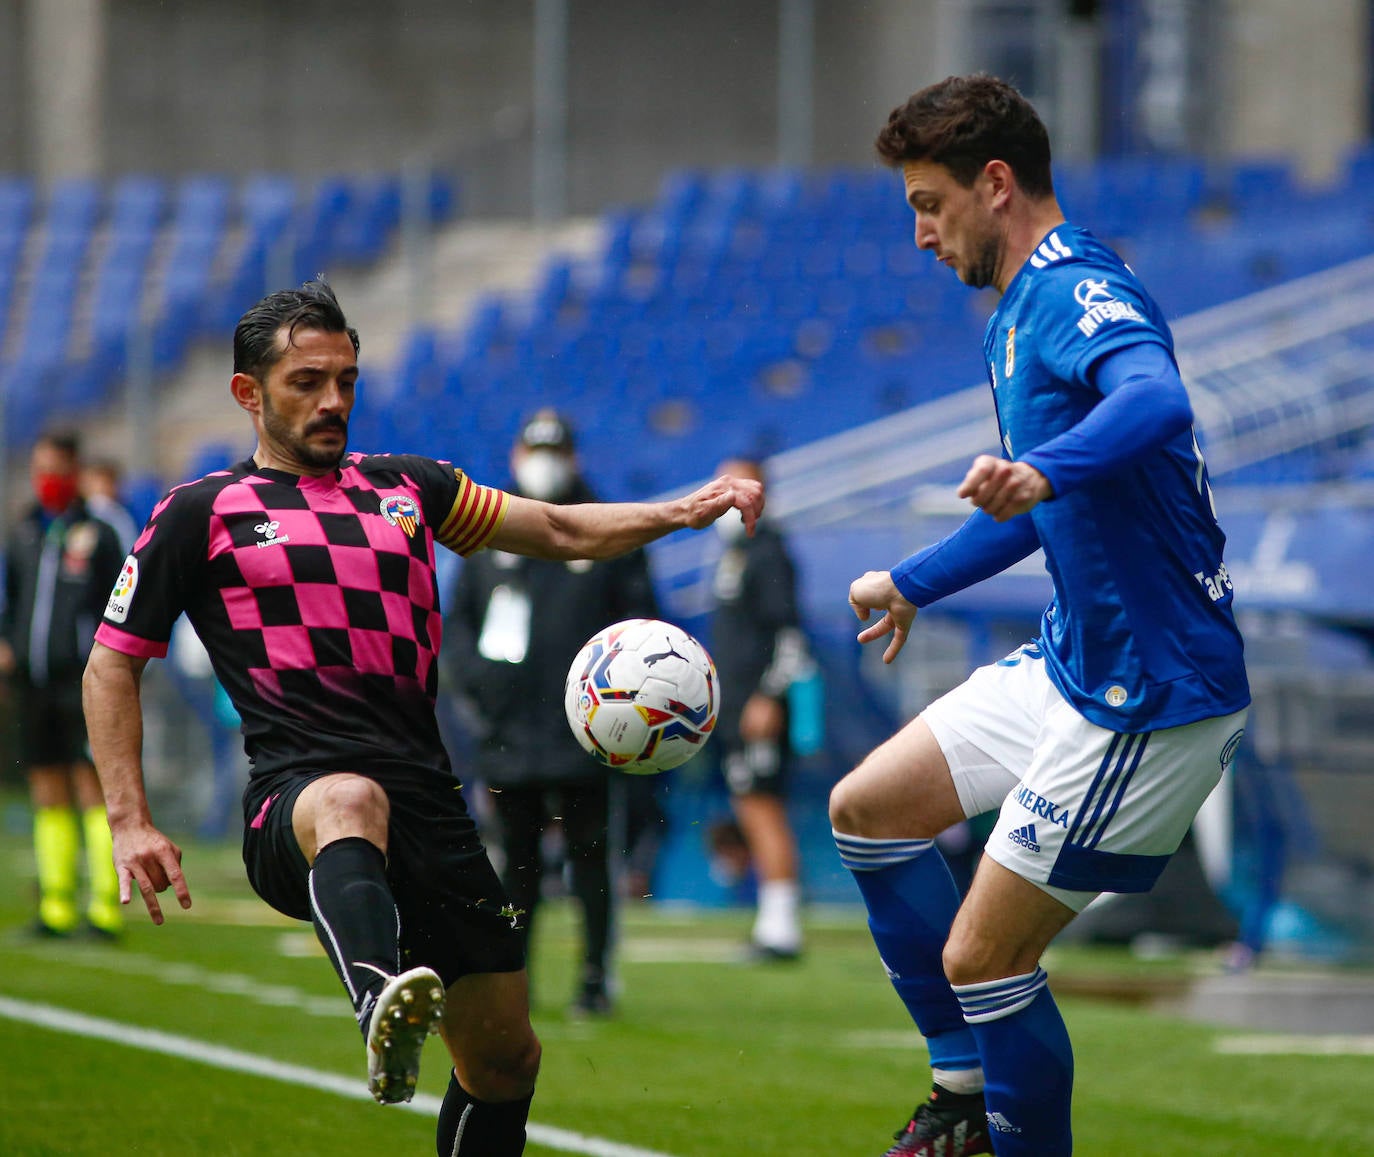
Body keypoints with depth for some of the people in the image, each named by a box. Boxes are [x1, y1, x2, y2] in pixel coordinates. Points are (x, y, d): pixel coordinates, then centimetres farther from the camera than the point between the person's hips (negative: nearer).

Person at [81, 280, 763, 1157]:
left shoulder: (407, 488, 23)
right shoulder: (200, 514, 11)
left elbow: (563, 531, 27)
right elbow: (113, 664, 12)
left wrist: (683, 511, 9)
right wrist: (131, 823, 1)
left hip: (431, 811, 6)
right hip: (296, 804, -6)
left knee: (506, 1059, 3)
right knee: (352, 799, -43)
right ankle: (386, 1010, -72)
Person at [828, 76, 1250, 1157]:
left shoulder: (1079, 293, -19)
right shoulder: (1020, 315, 15)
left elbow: (1156, 399, -43)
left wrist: (1042, 472, -61)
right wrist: (911, 584, 43)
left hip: (1148, 700, -11)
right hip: (1070, 662, 11)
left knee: (982, 955, -7)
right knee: (869, 809, 18)